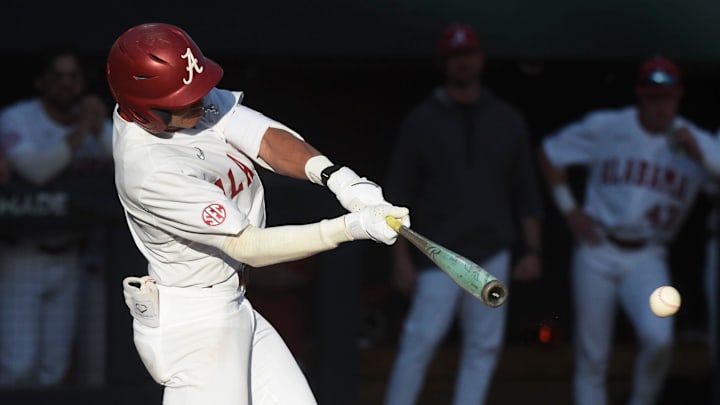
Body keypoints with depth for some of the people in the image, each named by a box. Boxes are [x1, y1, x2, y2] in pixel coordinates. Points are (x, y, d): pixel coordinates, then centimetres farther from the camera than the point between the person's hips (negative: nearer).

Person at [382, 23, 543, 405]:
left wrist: (531, 250, 5)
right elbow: (398, 195, 0)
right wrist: (400, 257, -7)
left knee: (484, 345, 1)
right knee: (421, 340, -12)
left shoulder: (507, 120, 11)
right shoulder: (421, 122, 2)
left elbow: (526, 191, 13)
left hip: (491, 254, 4)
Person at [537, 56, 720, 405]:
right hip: (597, 252, 0)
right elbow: (550, 152, 9)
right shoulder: (605, 128, -3)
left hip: (646, 260, 0)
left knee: (658, 338, -24)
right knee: (592, 357, 3)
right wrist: (568, 208, 4)